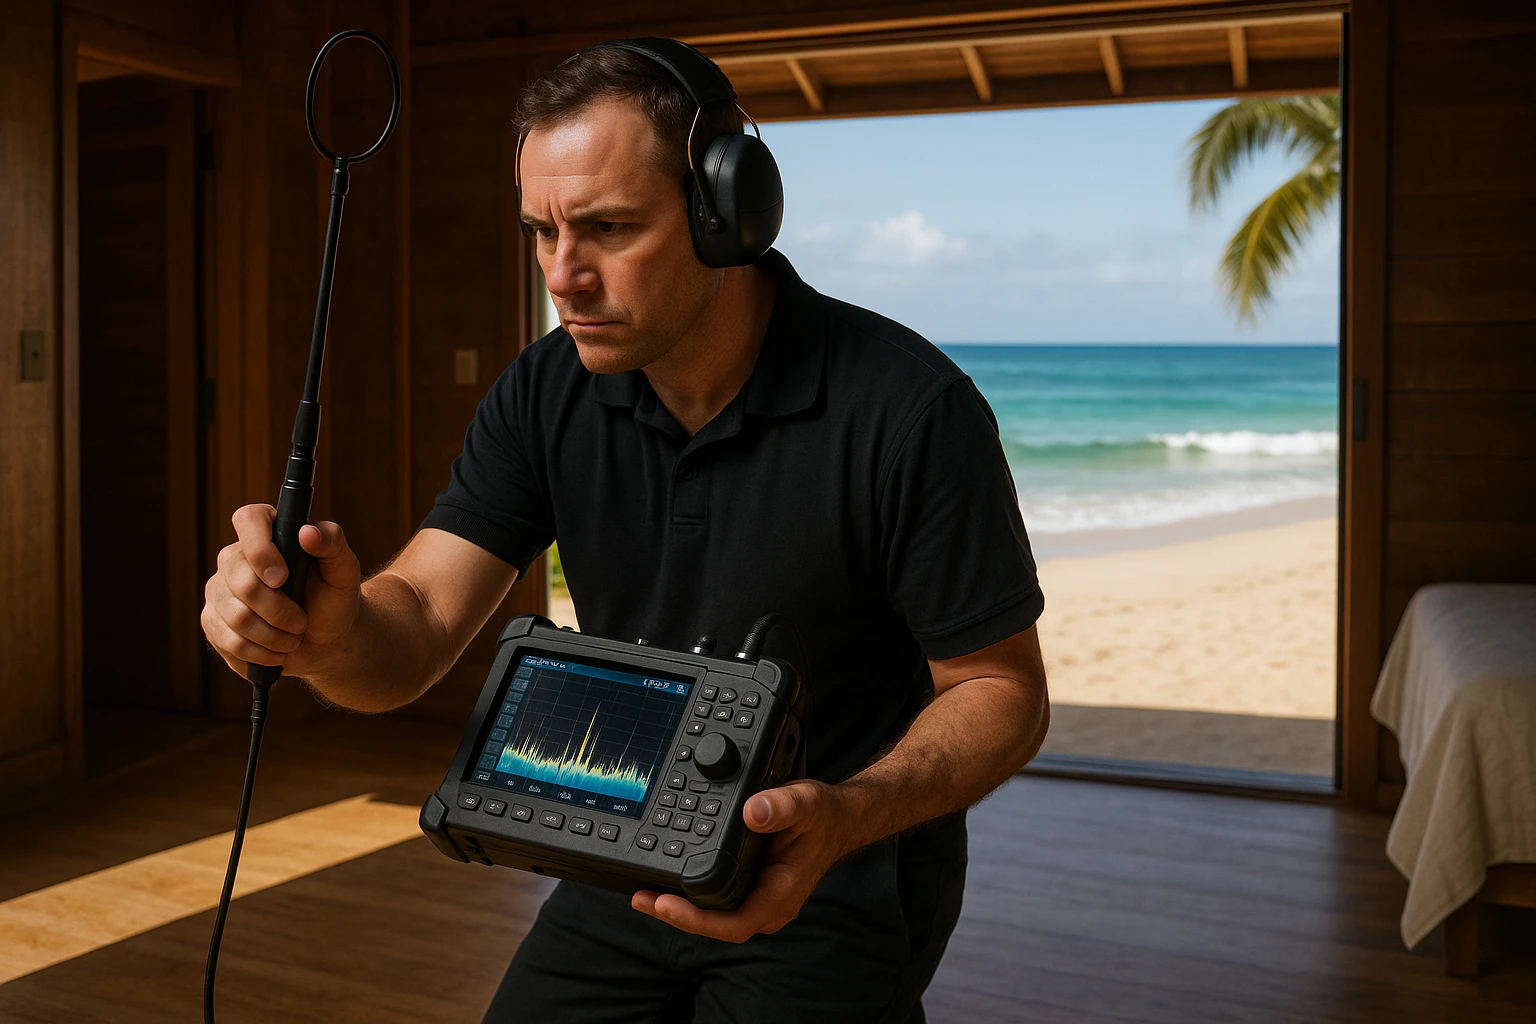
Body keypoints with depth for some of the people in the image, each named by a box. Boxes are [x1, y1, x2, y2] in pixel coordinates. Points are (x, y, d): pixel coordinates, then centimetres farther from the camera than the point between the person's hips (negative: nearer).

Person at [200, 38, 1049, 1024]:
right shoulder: (546, 396, -6)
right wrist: (326, 633, -37)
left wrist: (846, 815, -34)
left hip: (839, 882, -4)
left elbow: (1004, 691, -15)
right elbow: (414, 631, -12)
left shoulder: (909, 411, -22)